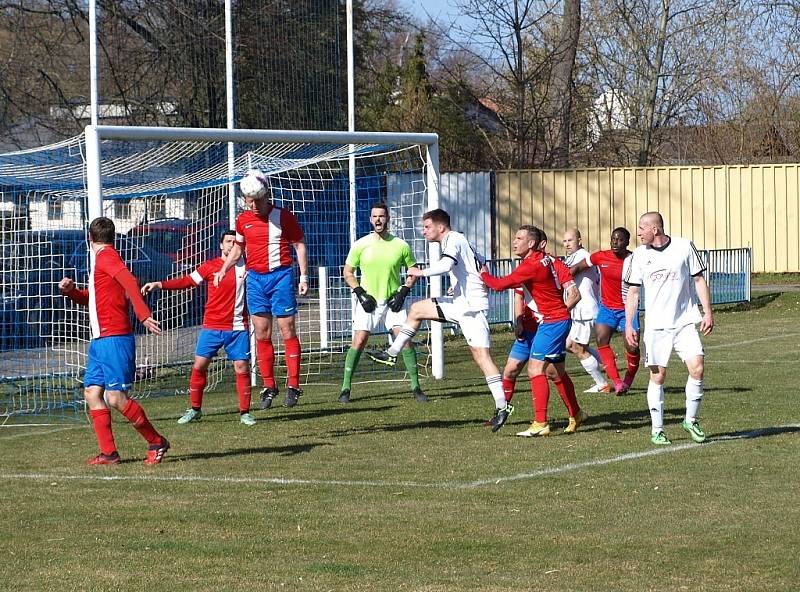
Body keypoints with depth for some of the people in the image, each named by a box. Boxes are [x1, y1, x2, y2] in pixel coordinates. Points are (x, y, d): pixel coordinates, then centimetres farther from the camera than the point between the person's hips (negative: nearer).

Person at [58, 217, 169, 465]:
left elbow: (130, 282, -25)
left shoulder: (106, 256, -9)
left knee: (115, 398, -10)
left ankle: (157, 442, 1)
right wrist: (71, 290, 13)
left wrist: (143, 315, -36)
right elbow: (90, 299, 33)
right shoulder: (102, 260, 21)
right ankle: (108, 453, 7)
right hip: (100, 341, 10)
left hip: (114, 339, -10)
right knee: (92, 393, 5)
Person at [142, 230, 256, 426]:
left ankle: (245, 412, 5)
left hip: (238, 327, 0)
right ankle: (195, 409, 12)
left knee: (242, 367, -5)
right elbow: (186, 281, 1)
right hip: (212, 327, 0)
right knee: (199, 365, -2)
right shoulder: (211, 266, 2)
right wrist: (159, 285, -6)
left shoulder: (245, 265, 4)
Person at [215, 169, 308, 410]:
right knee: (261, 333, 2)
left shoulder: (283, 216, -3)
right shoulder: (243, 220, 8)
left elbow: (299, 245, 2)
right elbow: (238, 248, 23)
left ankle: (293, 385, -3)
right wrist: (223, 270, 11)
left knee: (287, 330, -5)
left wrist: (304, 276, -5)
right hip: (255, 277, 4)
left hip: (280, 275, -4)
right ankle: (268, 386, 7)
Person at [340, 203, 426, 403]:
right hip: (368, 302, 0)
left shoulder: (400, 245, -1)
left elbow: (413, 270, 10)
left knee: (405, 339, -10)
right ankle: (346, 388, -1)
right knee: (358, 342, -10)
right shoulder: (360, 245, -2)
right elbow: (348, 272, 7)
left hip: (393, 302, 0)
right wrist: (360, 293, -5)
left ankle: (415, 387, 0)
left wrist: (403, 292, -3)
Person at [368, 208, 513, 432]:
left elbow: (446, 264, -32)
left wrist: (421, 272, -18)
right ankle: (392, 354, 25)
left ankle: (502, 406, -18)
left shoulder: (453, 240, -12)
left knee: (481, 354, -14)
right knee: (416, 309, 17)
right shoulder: (455, 241, 17)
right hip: (460, 302, 10)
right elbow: (481, 262, 28)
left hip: (472, 304, -10)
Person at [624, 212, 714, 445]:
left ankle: (691, 420, 4)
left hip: (685, 321, -1)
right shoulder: (640, 255, 3)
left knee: (697, 366, -14)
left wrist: (707, 312, -1)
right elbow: (633, 292, 8)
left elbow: (699, 280, 6)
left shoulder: (685, 247, -1)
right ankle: (657, 430, 9)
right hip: (655, 325, 1)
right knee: (658, 375, -1)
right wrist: (629, 325, 2)